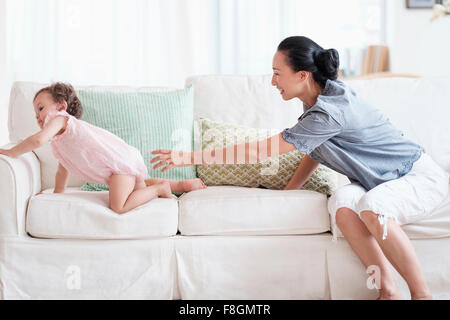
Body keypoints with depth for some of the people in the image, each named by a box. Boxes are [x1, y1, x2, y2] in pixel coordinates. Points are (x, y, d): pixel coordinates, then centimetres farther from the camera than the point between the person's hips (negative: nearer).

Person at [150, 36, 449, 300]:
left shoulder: (329, 113, -31)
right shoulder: (320, 96, -2)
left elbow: (259, 150, -31)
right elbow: (315, 150, 14)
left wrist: (187, 157, -27)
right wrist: (289, 190, 5)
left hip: (422, 176, -8)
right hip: (380, 180, 8)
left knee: (372, 208, -38)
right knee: (343, 201, -24)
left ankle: (421, 294, -21)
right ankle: (388, 291, -21)